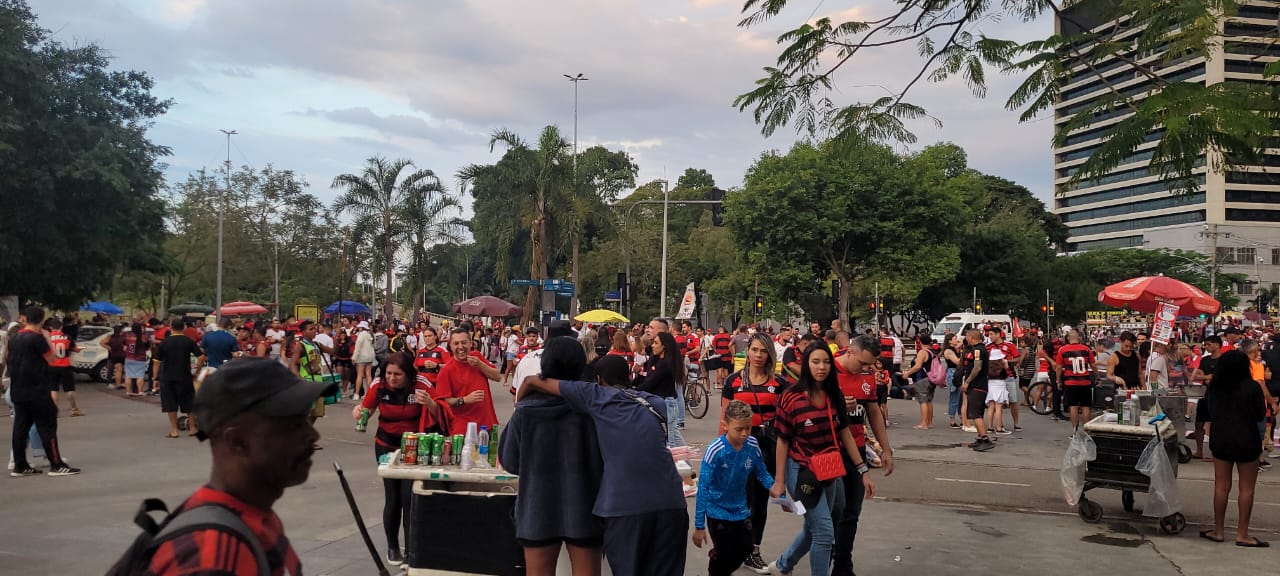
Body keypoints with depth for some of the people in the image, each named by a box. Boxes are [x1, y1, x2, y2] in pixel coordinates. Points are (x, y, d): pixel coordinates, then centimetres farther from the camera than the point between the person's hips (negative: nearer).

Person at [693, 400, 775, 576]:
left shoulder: (752, 445, -15)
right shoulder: (715, 451, -27)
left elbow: (763, 475, 2)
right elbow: (703, 489, -23)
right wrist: (699, 526, -21)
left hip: (740, 509, 5)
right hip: (718, 510, -5)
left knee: (745, 549, 15)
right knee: (724, 554, 1)